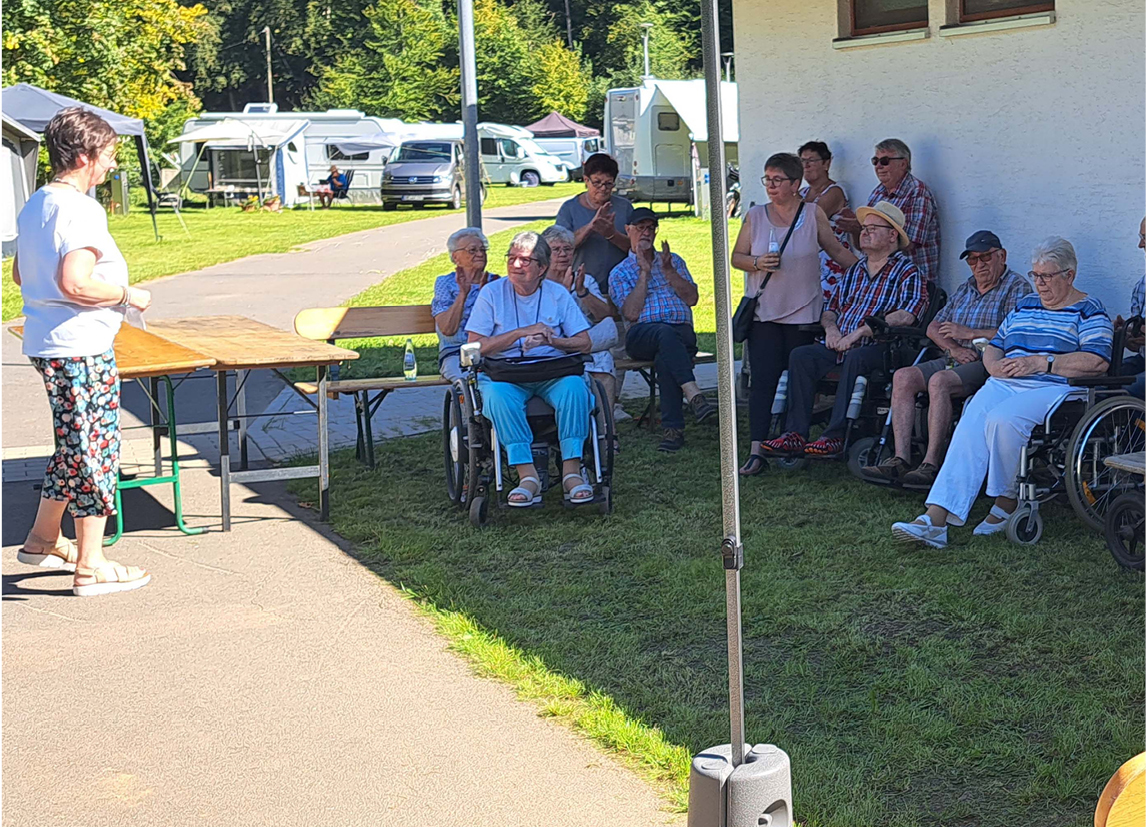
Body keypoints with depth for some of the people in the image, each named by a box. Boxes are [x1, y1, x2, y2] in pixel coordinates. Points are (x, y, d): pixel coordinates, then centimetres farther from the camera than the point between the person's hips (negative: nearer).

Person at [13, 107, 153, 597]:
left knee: (74, 447, 23)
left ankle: (43, 539, 32)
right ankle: (90, 567, 7)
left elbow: (20, 273, 22)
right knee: (96, 449, 0)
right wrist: (127, 294, -14)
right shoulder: (80, 210, -18)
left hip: (46, 345, 10)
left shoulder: (34, 207, 12)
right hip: (81, 349, -10)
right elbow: (74, 282, -29)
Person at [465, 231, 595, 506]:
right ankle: (527, 475, -37)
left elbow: (584, 343, 5)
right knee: (497, 394, -35)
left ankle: (572, 471, -30)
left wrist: (550, 340, -15)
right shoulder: (491, 293, 5)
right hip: (504, 373, -1)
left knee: (575, 386, -31)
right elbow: (476, 346, -4)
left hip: (553, 371, 1)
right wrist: (521, 333, -13)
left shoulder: (558, 294, 9)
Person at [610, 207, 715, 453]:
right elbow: (631, 313, -1)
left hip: (682, 333, 1)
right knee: (665, 333, -39)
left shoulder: (673, 261, 25)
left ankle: (673, 429, -39)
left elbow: (692, 299, 9)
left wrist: (667, 270, 1)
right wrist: (644, 273, -1)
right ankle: (695, 396, -52)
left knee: (665, 358, -36)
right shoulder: (619, 273, 17)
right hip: (642, 334, -1)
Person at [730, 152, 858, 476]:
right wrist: (757, 263, -10)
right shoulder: (755, 216, 7)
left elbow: (838, 250, 11)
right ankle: (757, 451, -8)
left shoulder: (813, 214, 3)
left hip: (803, 313, -1)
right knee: (762, 380, -7)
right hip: (763, 313, 1)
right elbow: (736, 257, 10)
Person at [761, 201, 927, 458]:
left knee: (855, 358, -37)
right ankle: (795, 434, -24)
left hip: (878, 347, -6)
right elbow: (831, 308, 27)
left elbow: (905, 316, -15)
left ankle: (835, 436, -35)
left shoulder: (907, 271, 1)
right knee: (801, 355, -19)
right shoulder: (855, 270, 23)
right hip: (840, 345, 6)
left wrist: (858, 333, -18)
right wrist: (830, 328, 1)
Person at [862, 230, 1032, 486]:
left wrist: (969, 334, -12)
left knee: (939, 381, -34)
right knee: (903, 377, -16)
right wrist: (954, 348, -3)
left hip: (990, 364, -8)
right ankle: (900, 460, -25)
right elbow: (933, 327, 19)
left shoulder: (1017, 287, 1)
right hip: (956, 360, 8)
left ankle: (931, 464, -35)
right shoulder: (965, 288, 24)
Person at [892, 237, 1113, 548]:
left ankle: (1007, 501, -13)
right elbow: (994, 346, 29)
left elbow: (1098, 362, -9)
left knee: (1001, 420, -35)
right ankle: (936, 517, -38)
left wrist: (1042, 363, -14)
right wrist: (994, 364, 3)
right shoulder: (1025, 305, 26)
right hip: (1004, 384, 6)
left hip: (1052, 388, -5)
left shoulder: (1088, 310, 6)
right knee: (969, 427, -25)